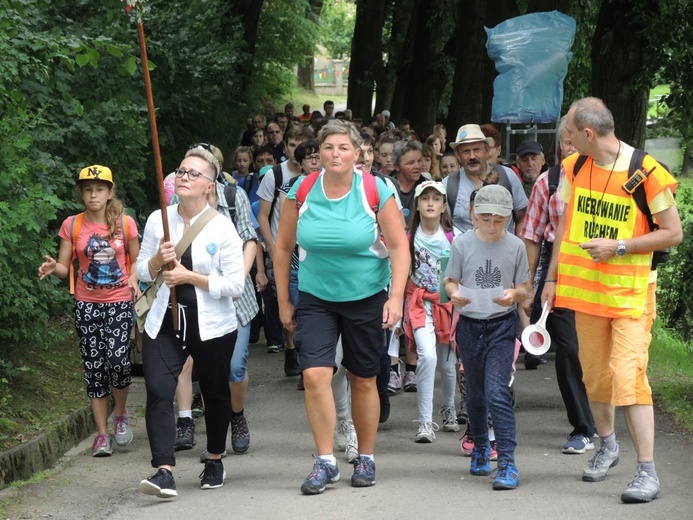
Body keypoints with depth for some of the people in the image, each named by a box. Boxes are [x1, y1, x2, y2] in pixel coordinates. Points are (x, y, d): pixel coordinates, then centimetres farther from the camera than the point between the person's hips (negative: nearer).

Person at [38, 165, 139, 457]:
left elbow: (136, 260, 13)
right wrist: (52, 268, -21)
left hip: (119, 303, -1)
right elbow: (64, 267, 2)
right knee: (93, 366, 2)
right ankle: (102, 434, 10)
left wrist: (134, 279, -7)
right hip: (87, 304, 1)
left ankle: (121, 414, 11)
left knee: (118, 359, -18)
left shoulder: (125, 224, 2)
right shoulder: (72, 225, 2)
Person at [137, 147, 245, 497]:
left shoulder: (222, 228, -7)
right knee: (158, 391, -16)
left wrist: (190, 276, -17)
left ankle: (215, 461, 35)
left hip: (211, 325, -2)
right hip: (164, 322, 2)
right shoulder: (158, 220, 3)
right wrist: (158, 260, -12)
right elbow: (142, 272, 10)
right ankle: (164, 472, -21)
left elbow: (235, 285, -10)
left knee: (215, 393, 13)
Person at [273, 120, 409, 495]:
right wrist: (283, 301, 5)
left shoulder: (375, 192, -10)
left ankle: (366, 459, 25)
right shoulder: (302, 191, -5)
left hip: (366, 299, -1)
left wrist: (396, 298, -18)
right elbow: (283, 248, 4)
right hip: (315, 298, 1)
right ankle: (325, 461, -4)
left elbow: (399, 247, -8)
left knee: (363, 381, 9)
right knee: (314, 376, -14)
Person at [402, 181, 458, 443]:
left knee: (447, 362, 11)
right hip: (419, 302, -2)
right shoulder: (409, 237, -3)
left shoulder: (454, 237, -3)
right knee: (427, 355, -22)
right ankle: (425, 421, -17)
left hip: (448, 303, 2)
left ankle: (449, 409, 41)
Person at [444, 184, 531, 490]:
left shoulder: (515, 246, -3)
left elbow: (526, 289, 2)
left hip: (501, 326, -3)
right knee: (475, 393, 15)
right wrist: (454, 293, -16)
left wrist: (514, 294, -20)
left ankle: (507, 462, -15)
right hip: (469, 324, 3)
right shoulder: (463, 244, -1)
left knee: (497, 393, -15)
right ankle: (480, 447, 38)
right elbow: (450, 280, 6)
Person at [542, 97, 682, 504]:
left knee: (628, 376, -15)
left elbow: (673, 233, -10)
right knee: (595, 375, 13)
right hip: (586, 288, 6)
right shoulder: (575, 168, 4)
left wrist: (618, 247, -17)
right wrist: (553, 277, 12)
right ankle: (607, 445, 36)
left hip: (630, 292, -6)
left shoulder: (647, 172, -15)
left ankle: (648, 473, -14)